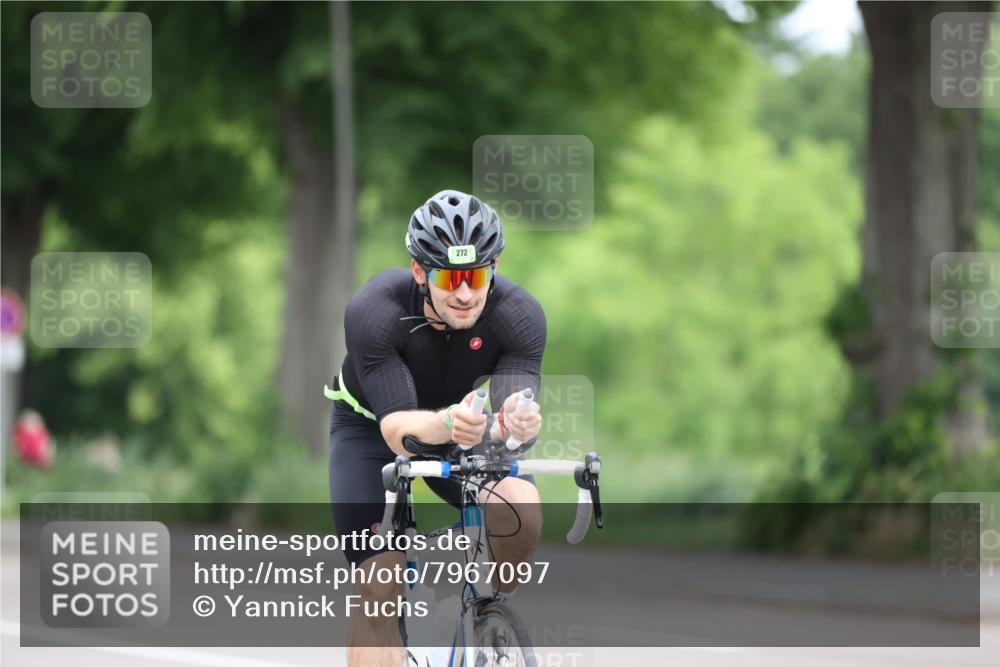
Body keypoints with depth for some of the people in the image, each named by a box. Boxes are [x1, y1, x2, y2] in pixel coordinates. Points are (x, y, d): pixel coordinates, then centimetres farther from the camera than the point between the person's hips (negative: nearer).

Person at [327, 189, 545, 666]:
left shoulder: (519, 315, -29)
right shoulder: (372, 311, -35)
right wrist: (445, 425, -62)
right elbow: (396, 426, -40)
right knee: (379, 596, -16)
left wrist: (516, 423, -61)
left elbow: (515, 410, -36)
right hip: (369, 426, -2)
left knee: (519, 503, -30)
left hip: (459, 418, 2)